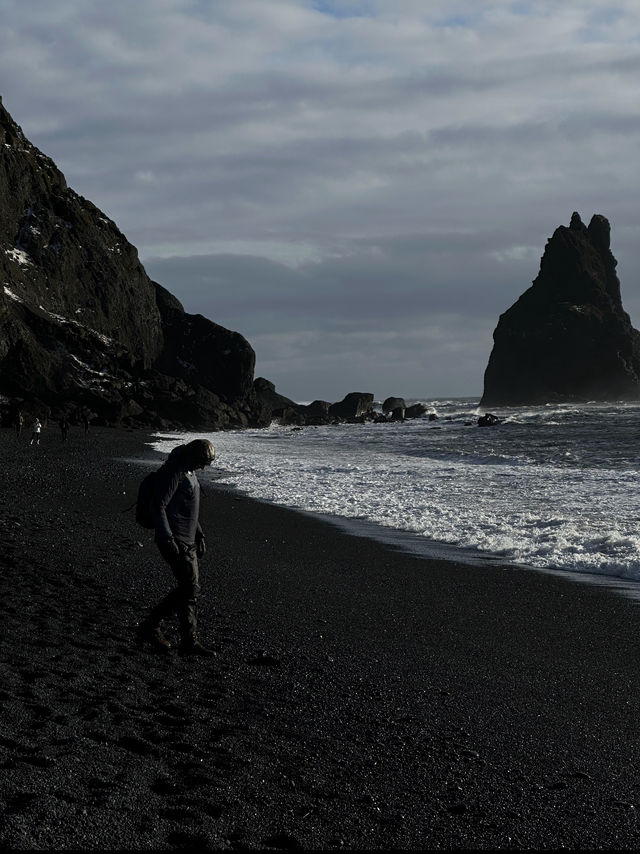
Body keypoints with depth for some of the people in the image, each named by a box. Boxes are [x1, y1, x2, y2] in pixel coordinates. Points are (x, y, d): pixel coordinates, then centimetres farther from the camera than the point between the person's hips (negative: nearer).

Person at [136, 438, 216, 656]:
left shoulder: (187, 471, 16)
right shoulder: (173, 472, -16)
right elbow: (158, 507, -21)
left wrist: (199, 535, 25)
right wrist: (167, 539, -25)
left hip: (187, 540, 10)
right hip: (175, 540, -10)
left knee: (188, 588, 9)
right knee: (190, 588, -10)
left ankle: (150, 627, 16)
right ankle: (189, 642, -4)